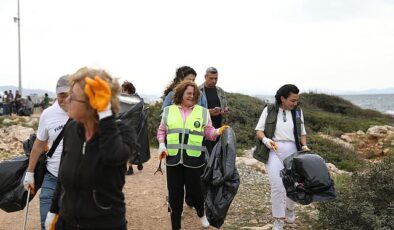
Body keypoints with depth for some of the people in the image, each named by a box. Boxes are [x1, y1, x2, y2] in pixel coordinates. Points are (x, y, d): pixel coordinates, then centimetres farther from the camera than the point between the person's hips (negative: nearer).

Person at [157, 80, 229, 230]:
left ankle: (201, 215, 42)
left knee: (195, 190, 10)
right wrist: (162, 145, -2)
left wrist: (218, 132, -15)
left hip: (194, 159, -1)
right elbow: (161, 131, 14)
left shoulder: (203, 112, 4)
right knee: (174, 193, 7)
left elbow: (209, 132, 5)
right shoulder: (169, 110, 6)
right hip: (173, 159, 1)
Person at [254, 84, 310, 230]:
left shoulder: (298, 112, 6)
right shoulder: (269, 110, -4)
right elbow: (259, 130, -3)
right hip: (274, 151, -3)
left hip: (292, 151, 3)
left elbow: (302, 133, 12)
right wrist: (266, 139, -24)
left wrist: (304, 146, -6)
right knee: (277, 186, -9)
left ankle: (290, 210, 41)